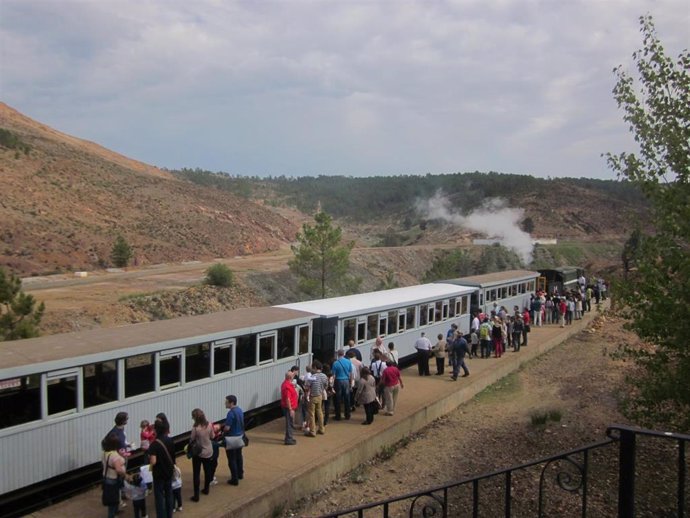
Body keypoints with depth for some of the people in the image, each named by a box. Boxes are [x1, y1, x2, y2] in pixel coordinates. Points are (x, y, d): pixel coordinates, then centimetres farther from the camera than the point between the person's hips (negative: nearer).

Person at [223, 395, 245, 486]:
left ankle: (234, 479, 6)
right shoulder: (240, 410, 3)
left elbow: (227, 428, -24)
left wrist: (222, 430, -4)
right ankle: (240, 474, 35)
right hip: (239, 436, 9)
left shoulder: (231, 413, -24)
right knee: (239, 456, 22)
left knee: (232, 459, 1)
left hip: (231, 439, -9)